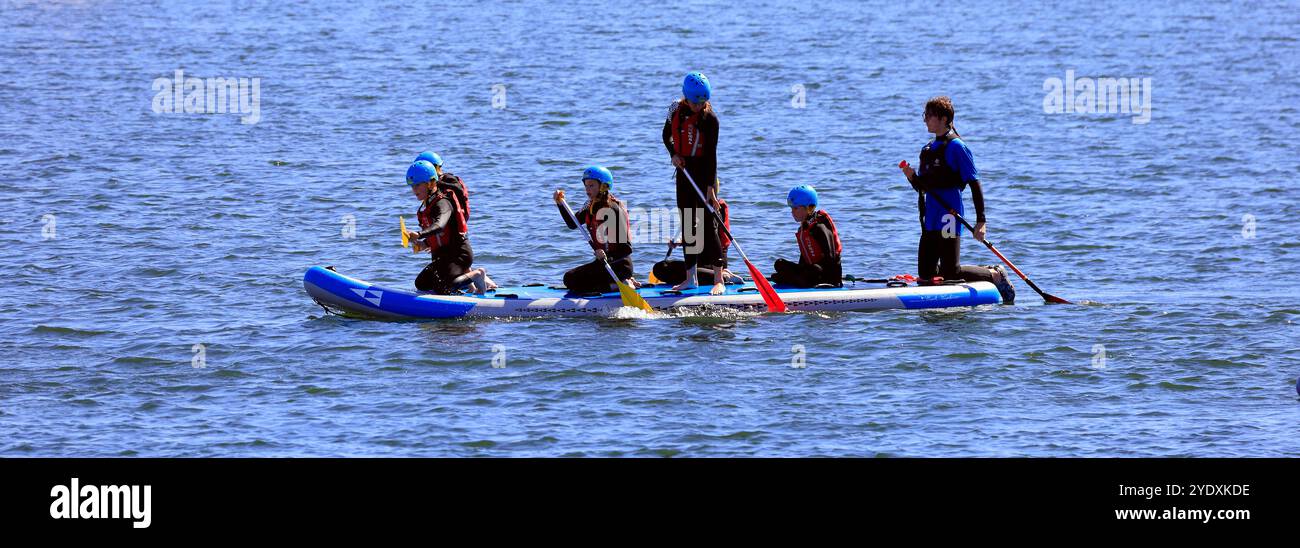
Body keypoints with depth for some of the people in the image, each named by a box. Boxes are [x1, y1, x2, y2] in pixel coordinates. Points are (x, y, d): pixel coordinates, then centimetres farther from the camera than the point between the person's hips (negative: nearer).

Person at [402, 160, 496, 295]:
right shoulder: (428, 204, 13)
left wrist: (418, 235, -55)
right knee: (421, 284, 20)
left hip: (459, 253, -10)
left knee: (441, 290, -29)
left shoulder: (443, 203, -19)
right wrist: (424, 244, 6)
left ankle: (476, 275, -6)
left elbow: (439, 225, -41)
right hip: (443, 256, 10)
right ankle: (466, 274, 19)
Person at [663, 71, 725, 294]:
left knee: (708, 224, -10)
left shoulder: (710, 118, -16)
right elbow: (666, 135, 18)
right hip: (684, 172, 6)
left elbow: (711, 154, -18)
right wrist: (674, 154, -2)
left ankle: (718, 280, -9)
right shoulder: (677, 110, 1)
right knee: (687, 224, 11)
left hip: (704, 173, -6)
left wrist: (711, 186, -22)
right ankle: (691, 277, 18)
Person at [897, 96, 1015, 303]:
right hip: (930, 219, 9)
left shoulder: (956, 147, -8)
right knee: (925, 276, 7)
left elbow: (975, 184, -11)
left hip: (949, 215, -9)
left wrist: (981, 221, -16)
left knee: (951, 274, -10)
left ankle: (994, 275, 14)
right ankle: (987, 271, 23)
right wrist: (912, 177, -3)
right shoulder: (928, 149, 17)